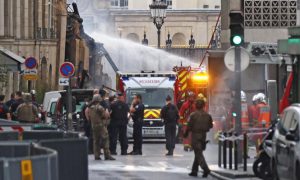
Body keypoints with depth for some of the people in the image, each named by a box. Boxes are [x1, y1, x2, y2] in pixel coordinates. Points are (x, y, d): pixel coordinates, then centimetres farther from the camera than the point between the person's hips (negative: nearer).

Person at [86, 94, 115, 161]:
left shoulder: (90, 108, 7)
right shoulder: (99, 108, -15)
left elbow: (88, 118, 14)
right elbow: (106, 115, -14)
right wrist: (107, 114, 7)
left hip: (94, 126, 7)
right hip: (101, 125, -7)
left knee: (96, 141, 11)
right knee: (105, 140, -5)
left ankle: (96, 156, 8)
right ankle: (107, 155, -10)